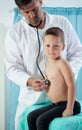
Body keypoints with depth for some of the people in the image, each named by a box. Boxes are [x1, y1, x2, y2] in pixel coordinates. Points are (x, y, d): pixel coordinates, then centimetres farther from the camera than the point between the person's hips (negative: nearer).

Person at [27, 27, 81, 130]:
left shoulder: (62, 63, -17)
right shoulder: (47, 63, 9)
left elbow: (71, 85, -21)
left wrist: (69, 109, -22)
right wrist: (43, 85, 4)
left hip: (66, 104, -9)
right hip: (56, 105, 9)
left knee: (42, 120, -20)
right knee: (31, 117, 6)